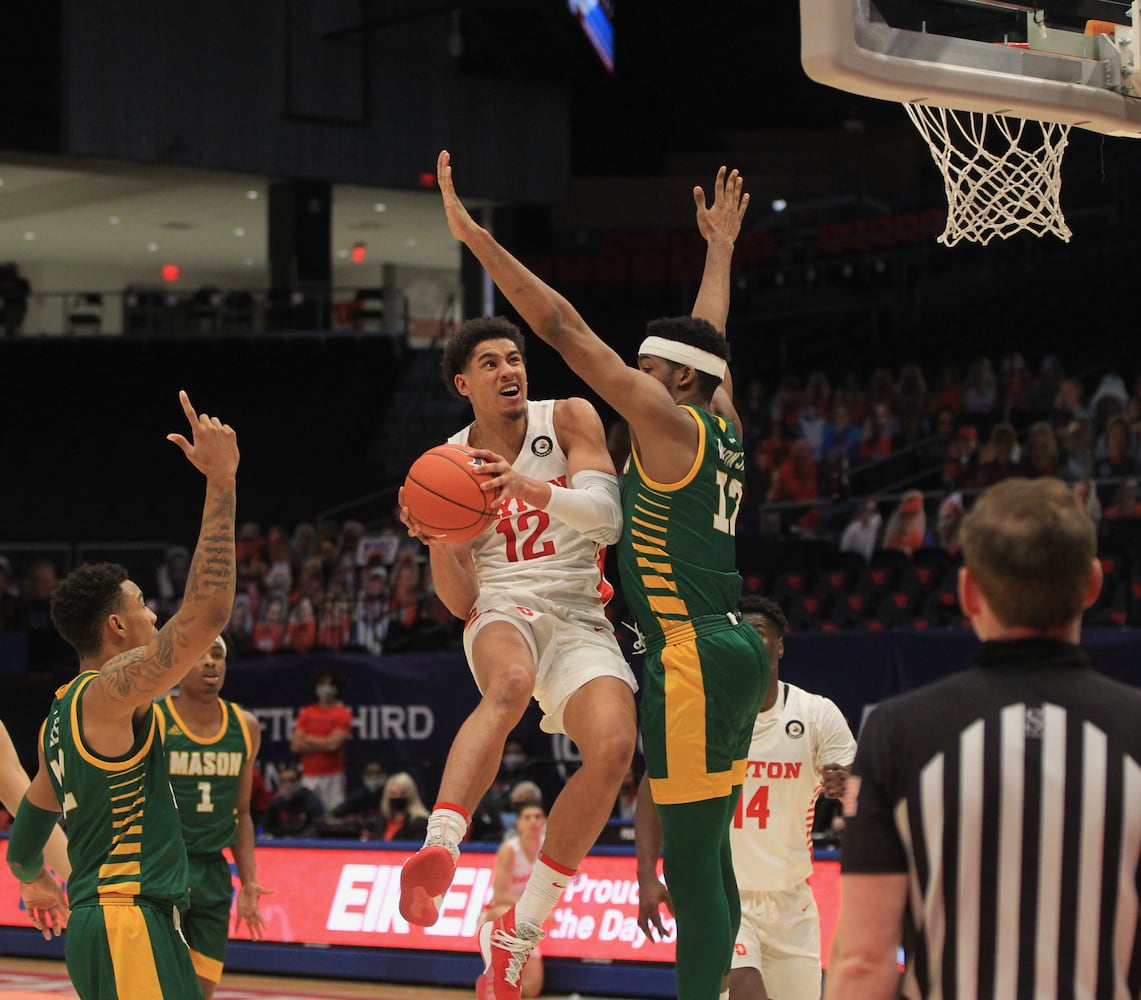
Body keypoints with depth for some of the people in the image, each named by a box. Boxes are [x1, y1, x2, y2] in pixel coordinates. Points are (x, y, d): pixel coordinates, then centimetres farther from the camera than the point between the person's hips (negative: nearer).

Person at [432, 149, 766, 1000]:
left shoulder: (669, 424, -8)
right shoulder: (723, 426, 14)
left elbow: (565, 329, -11)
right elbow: (706, 338, 33)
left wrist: (475, 235, -11)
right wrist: (720, 247, 47)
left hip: (694, 660, -9)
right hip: (726, 651, 9)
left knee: (691, 861, -10)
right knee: (706, 858, 11)